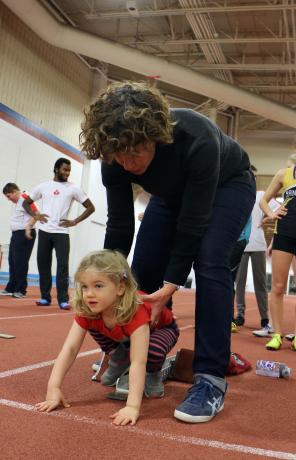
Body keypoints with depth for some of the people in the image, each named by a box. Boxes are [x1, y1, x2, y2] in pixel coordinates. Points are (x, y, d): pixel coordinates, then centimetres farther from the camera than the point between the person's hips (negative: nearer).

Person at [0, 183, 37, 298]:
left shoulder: (25, 199, -14)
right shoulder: (18, 202, 17)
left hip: (24, 234, -10)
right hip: (16, 234, 10)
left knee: (20, 263, -6)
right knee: (12, 262, 13)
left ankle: (21, 290, 2)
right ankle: (11, 288, 21)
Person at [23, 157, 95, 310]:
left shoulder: (73, 189, 3)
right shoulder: (43, 186, 8)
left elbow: (90, 207, 5)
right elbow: (26, 202, 18)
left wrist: (75, 221, -4)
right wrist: (35, 216, 0)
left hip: (62, 233, -2)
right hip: (44, 232, 3)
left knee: (63, 265, -9)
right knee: (43, 264, 6)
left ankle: (63, 300, -7)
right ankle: (45, 297, 17)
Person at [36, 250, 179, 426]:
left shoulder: (136, 311, -45)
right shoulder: (86, 311, -30)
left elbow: (138, 362, -49)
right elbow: (70, 349, -32)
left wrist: (133, 406, -57)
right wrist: (54, 388, -43)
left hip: (160, 329, -5)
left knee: (153, 350, -37)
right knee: (93, 325, -16)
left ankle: (153, 373, -1)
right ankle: (119, 361, 10)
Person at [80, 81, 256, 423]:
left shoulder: (198, 141, -42)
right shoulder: (115, 156, -27)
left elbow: (192, 223, -35)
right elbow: (119, 227, -20)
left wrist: (171, 285, -34)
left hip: (227, 184, -4)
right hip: (173, 192, 5)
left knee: (208, 261, -27)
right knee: (143, 268, -7)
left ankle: (211, 379, -21)